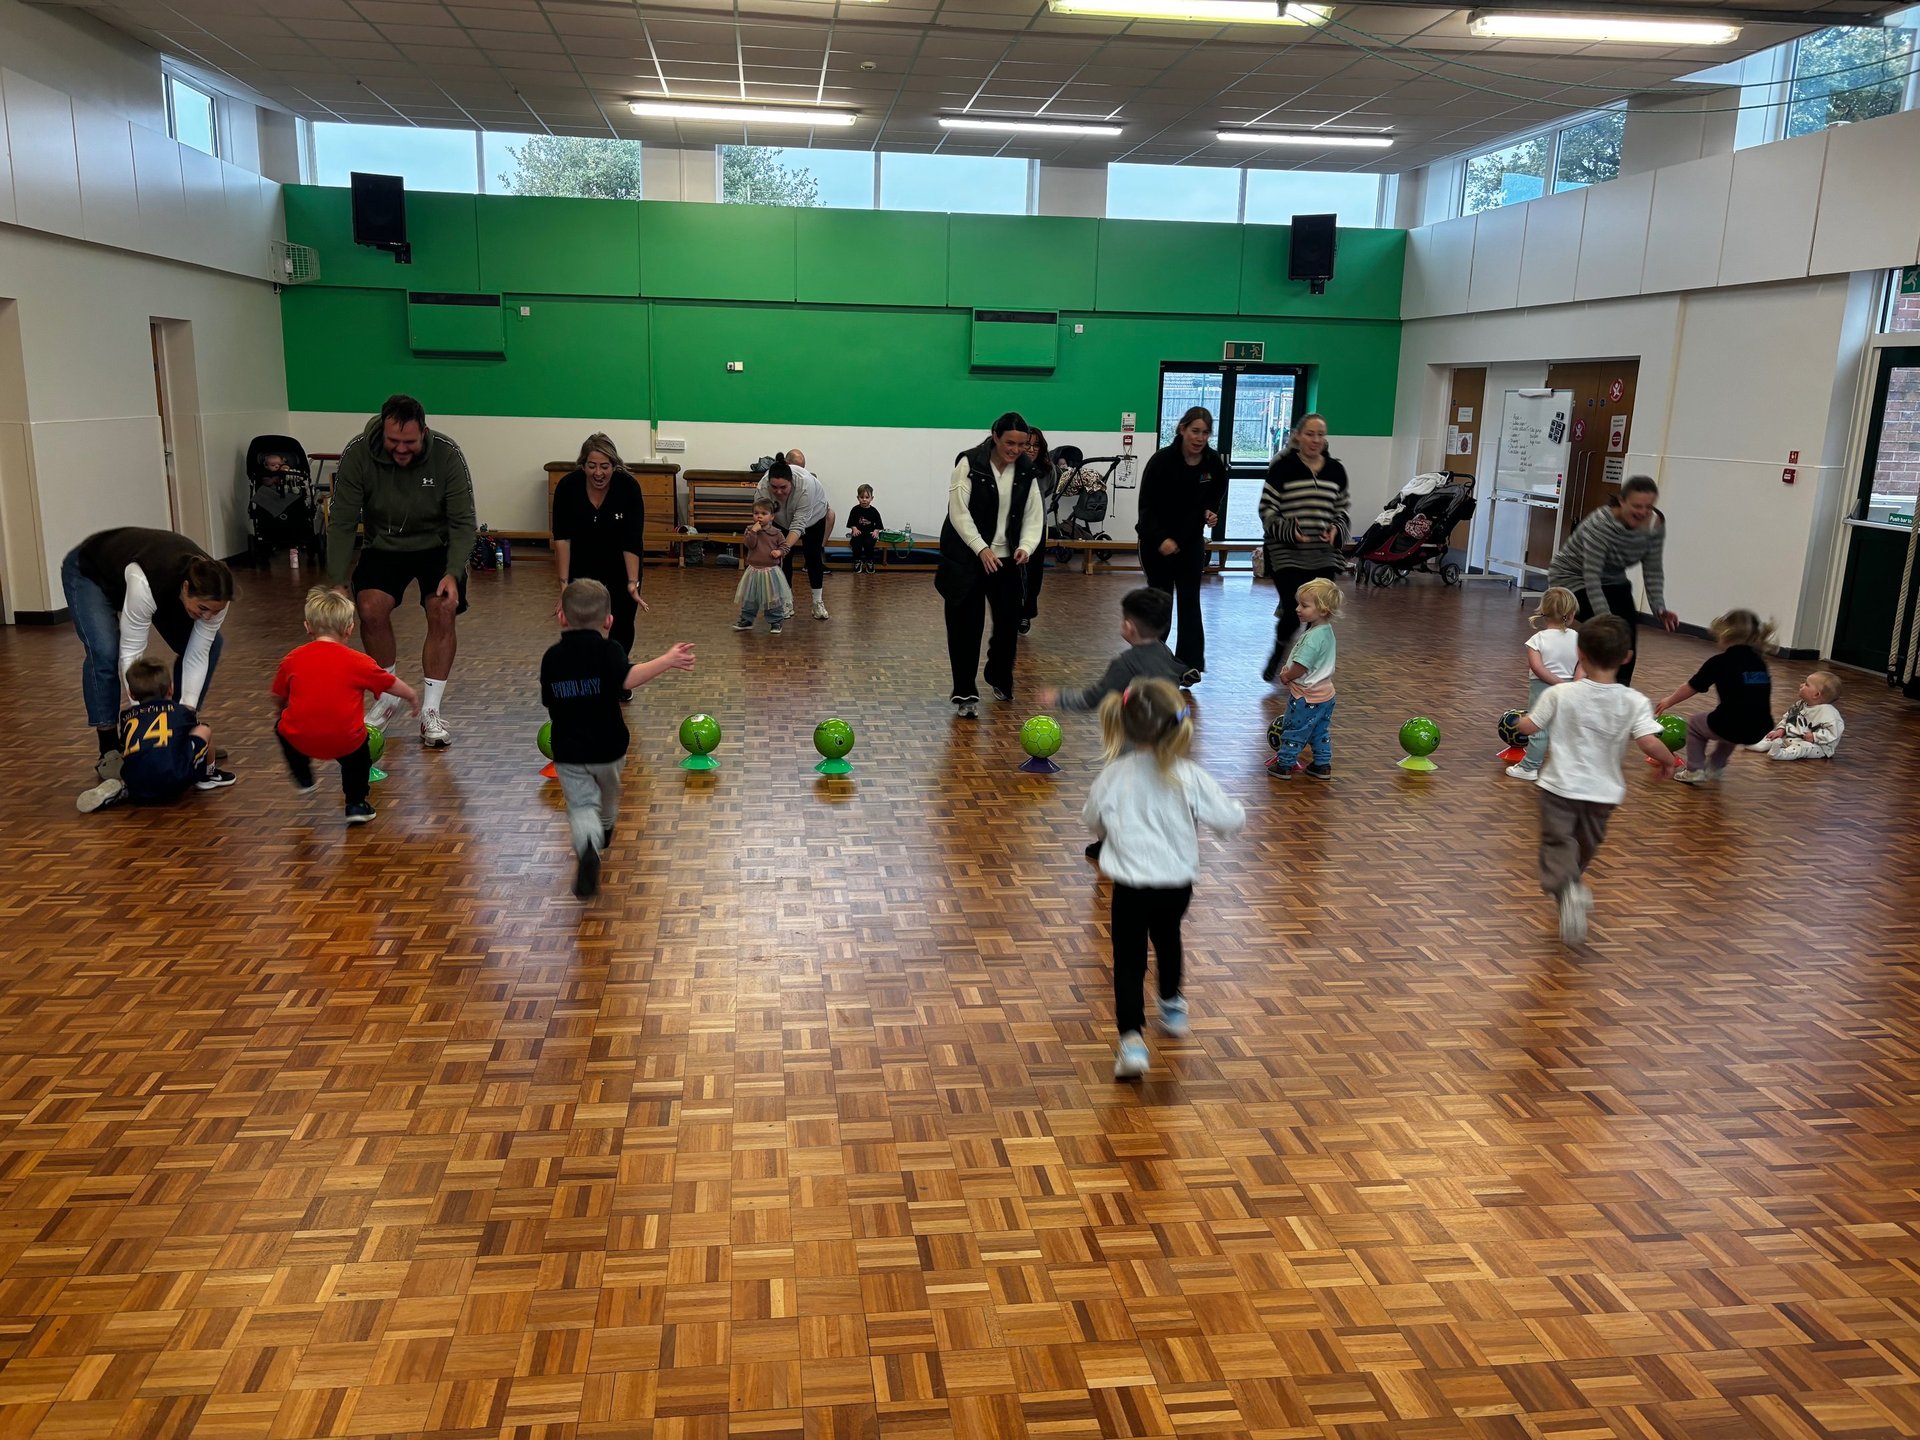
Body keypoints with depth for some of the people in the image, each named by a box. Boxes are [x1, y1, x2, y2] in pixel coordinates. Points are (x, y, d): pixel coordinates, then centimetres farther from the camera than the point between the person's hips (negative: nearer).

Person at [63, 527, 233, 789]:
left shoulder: (212, 593, -29)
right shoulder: (147, 583, -45)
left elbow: (198, 654, -21)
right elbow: (131, 652, -36)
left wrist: (187, 711, -26)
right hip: (89, 572, -5)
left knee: (209, 645, -7)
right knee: (105, 653, -26)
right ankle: (109, 751, -13)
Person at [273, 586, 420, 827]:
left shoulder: (292, 660, 6)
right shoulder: (359, 662, 1)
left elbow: (278, 698, 17)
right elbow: (393, 685, 13)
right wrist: (413, 698, 34)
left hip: (300, 739, 1)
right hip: (344, 743, -1)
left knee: (282, 727, 33)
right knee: (360, 741, 31)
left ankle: (304, 780, 45)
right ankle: (356, 802, 23)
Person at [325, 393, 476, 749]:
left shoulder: (447, 453, -23)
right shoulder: (358, 453, -21)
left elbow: (463, 523, -19)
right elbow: (341, 523, -16)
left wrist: (453, 573, -33)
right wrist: (339, 582, -24)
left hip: (437, 545, -1)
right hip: (384, 545, 1)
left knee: (442, 613, -20)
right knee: (370, 609, -20)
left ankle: (431, 712, -8)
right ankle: (388, 697, 4)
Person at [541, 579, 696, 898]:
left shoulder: (552, 656, -1)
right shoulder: (607, 650, -12)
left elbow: (549, 701, 7)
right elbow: (628, 679, -32)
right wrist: (667, 661, -36)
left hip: (567, 750, 0)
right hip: (607, 747, 0)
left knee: (582, 805, -1)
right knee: (608, 794, 27)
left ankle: (587, 846, -32)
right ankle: (603, 840, 53)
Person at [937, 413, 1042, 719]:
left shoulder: (1025, 471, 3)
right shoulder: (969, 464, -12)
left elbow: (1032, 515, 3)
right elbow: (959, 512, -15)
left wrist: (1026, 546, -16)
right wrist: (981, 548, -24)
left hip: (1005, 559, 5)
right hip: (967, 558, -4)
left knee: (1009, 621, 9)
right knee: (965, 626, -3)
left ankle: (1000, 678, 35)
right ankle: (964, 694, 6)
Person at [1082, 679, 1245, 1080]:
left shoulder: (1112, 777, -9)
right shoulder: (1190, 778, -14)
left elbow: (1093, 822, 9)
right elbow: (1230, 821, -5)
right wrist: (1240, 810, 18)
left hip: (1130, 885, -1)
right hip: (1178, 883, 2)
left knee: (1129, 960, 5)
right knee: (1167, 936, 29)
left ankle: (1132, 1038, -10)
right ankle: (1172, 1007, 49)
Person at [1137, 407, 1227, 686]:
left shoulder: (1214, 462, -7)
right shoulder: (1162, 460, -19)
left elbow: (1216, 496, 11)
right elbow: (1146, 506, -16)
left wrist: (1211, 512, -10)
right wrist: (1161, 538, -26)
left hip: (1191, 540, 3)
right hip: (1157, 540, -3)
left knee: (1189, 600, -3)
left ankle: (1191, 663, -3)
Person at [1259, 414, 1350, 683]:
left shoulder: (1336, 470, 10)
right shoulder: (1282, 468, -4)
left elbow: (1342, 511, 17)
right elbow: (1267, 510, -4)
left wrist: (1336, 530, -4)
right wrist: (1289, 531, -19)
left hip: (1324, 557, 4)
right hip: (1287, 556, -4)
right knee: (1294, 612, -11)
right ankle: (1277, 654, 18)